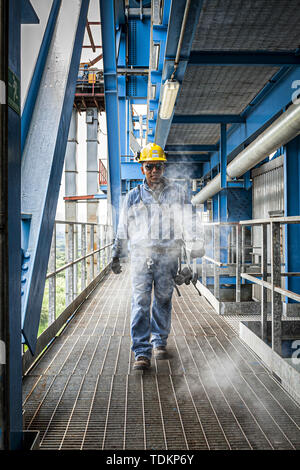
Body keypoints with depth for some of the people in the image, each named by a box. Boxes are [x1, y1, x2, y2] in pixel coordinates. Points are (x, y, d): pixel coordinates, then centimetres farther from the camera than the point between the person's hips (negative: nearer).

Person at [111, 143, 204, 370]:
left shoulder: (177, 193, 10)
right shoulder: (133, 196, 12)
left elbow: (189, 223, 12)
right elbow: (123, 230, 16)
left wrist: (195, 248, 5)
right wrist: (117, 256, 15)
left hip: (168, 255, 0)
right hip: (141, 254, 0)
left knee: (163, 300, 7)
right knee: (140, 302, -8)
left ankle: (159, 342, 26)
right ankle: (142, 352, -6)